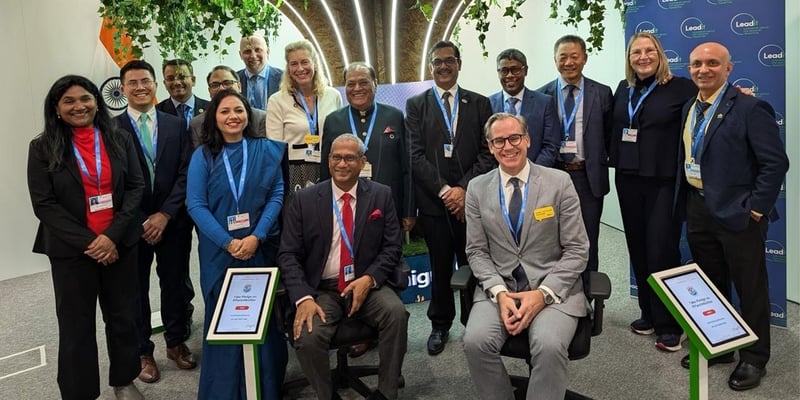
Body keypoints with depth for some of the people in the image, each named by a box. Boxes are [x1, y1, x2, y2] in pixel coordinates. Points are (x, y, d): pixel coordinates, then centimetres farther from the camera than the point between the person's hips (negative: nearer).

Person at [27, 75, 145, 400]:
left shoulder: (119, 141, 4)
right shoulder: (43, 148, -1)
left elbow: (136, 188, -1)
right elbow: (43, 204, -6)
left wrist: (113, 235, -13)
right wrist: (87, 242, -14)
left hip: (120, 244, 2)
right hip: (71, 250, -2)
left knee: (123, 317, 11)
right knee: (76, 325, 7)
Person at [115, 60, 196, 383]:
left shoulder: (176, 125, 5)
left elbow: (185, 174, -1)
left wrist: (165, 214, -10)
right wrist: (140, 221, -11)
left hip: (172, 221, 2)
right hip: (131, 222, -1)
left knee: (176, 284, 10)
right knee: (136, 289, 10)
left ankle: (177, 342, 29)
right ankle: (143, 351, 25)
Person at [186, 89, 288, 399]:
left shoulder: (265, 150, 2)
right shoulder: (203, 155, 1)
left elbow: (277, 194, -3)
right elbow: (195, 204, -6)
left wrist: (256, 237, -16)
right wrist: (228, 242, -16)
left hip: (261, 247, 0)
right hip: (218, 250, 0)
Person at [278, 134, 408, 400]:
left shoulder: (381, 195, 4)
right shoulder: (304, 200, 2)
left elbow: (391, 248, 3)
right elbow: (288, 255, -2)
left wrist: (369, 278, -16)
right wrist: (304, 297, -18)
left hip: (368, 284, 1)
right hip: (322, 289, 0)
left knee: (396, 312, -28)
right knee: (307, 338, -26)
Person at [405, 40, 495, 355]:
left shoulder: (479, 104, 9)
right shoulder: (416, 105, 7)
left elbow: (487, 153, 2)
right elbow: (415, 155, -1)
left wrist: (464, 189, -10)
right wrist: (444, 191, -10)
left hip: (471, 199, 0)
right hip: (433, 200, 0)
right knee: (440, 267, 9)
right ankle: (440, 325, 24)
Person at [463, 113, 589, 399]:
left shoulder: (559, 182, -1)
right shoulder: (477, 188, 6)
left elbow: (577, 250, -2)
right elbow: (477, 251, 5)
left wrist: (543, 293, -15)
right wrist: (499, 292, -12)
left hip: (553, 289, -2)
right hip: (499, 287, 2)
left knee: (549, 346, -30)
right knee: (476, 342, -25)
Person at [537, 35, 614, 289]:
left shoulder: (602, 94, 3)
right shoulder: (542, 95, 3)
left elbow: (609, 136, 6)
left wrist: (601, 165, -4)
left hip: (588, 177, 0)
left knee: (587, 244, 8)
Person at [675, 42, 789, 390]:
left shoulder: (750, 108, -13)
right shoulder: (690, 108, 9)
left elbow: (776, 163, -16)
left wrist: (756, 209, -17)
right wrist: (686, 203, 8)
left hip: (737, 213, -7)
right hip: (698, 210, 7)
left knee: (750, 288, 8)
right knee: (710, 284, 18)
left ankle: (753, 358, 23)